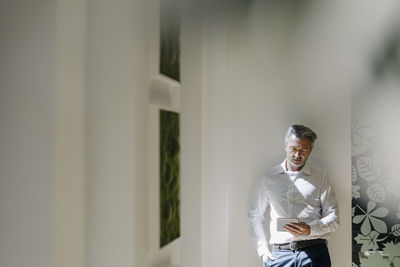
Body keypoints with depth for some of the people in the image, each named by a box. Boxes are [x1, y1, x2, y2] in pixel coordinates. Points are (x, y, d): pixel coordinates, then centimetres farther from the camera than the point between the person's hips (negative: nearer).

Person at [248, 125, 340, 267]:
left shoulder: (320, 177, 11)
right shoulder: (267, 178, 13)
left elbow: (334, 219, 8)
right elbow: (255, 216, 17)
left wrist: (310, 229, -10)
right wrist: (263, 249, 6)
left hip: (314, 253, 0)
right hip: (280, 254, 1)